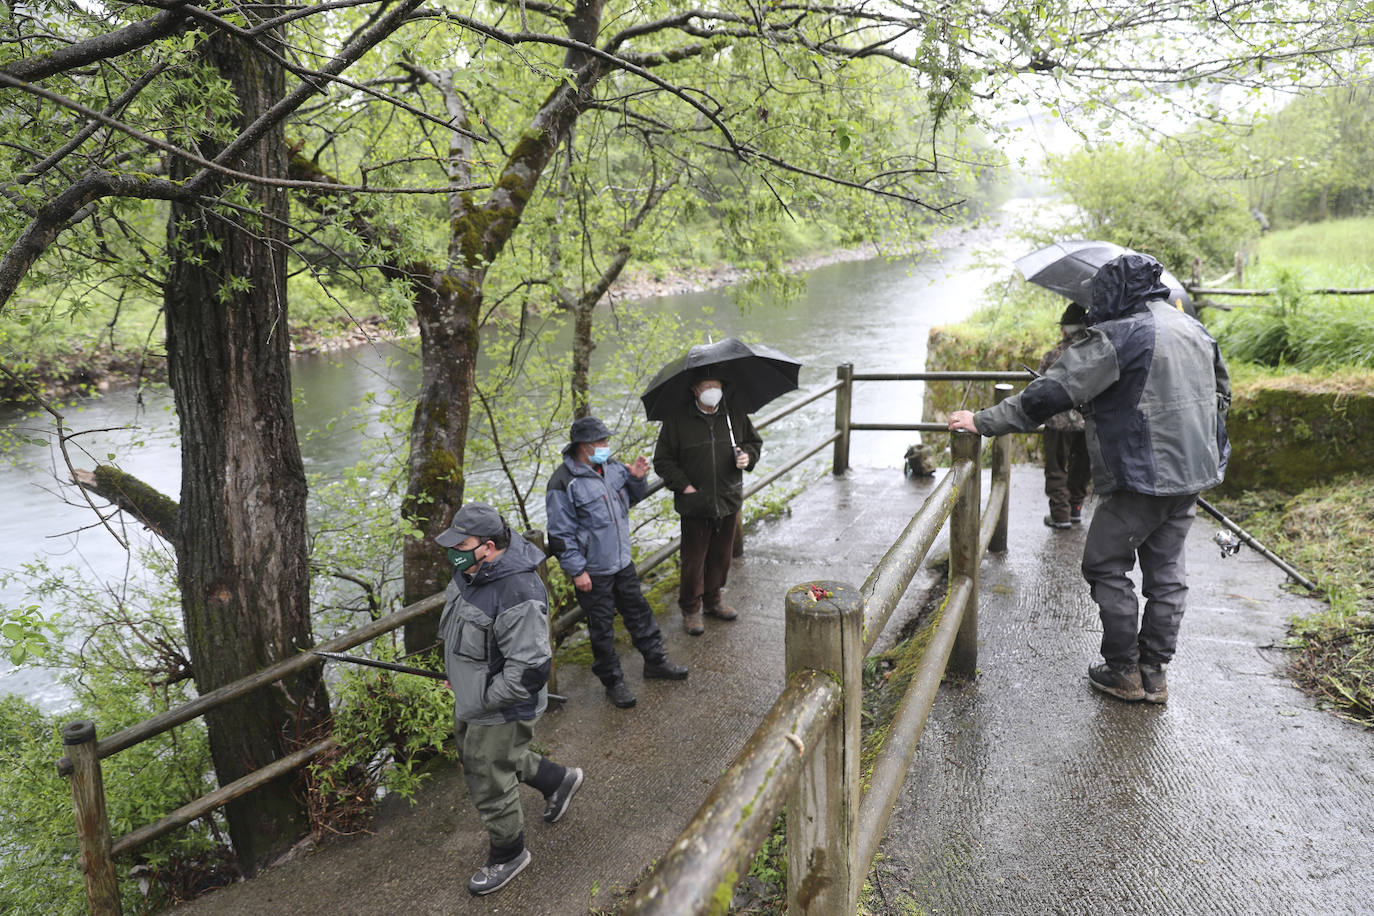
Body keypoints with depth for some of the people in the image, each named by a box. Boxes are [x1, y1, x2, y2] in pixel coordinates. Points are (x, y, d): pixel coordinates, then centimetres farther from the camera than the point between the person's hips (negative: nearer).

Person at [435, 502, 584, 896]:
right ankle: (559, 779, 49)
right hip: (470, 700, 10)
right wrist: (456, 672, 13)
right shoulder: (471, 569, -5)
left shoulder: (518, 596, -35)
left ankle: (508, 855, 38)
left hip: (500, 710, -10)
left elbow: (529, 670, -32)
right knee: (473, 756, 30)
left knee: (489, 784, 9)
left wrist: (482, 701, -23)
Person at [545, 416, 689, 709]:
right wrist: (577, 570, -16)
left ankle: (655, 660, 38)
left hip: (623, 562, 7)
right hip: (593, 572, -7)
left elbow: (631, 499, 16)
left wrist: (636, 478, -5)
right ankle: (613, 681, 24)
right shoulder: (564, 483, -21)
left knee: (638, 610, 20)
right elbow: (560, 534, -17)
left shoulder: (612, 466, 0)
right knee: (602, 627, 8)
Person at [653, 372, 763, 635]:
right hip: (695, 504, -4)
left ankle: (713, 600, 37)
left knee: (721, 555, 16)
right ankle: (690, 609, 21)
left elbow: (755, 442, 16)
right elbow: (663, 459, -4)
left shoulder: (735, 415, 2)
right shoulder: (677, 419, -8)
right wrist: (683, 485, -13)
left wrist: (748, 456, -6)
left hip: (729, 502, 4)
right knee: (694, 559, 4)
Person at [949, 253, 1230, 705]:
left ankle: (1124, 671, 11)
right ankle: (1155, 672, 21)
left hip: (1142, 476, -8)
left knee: (1105, 565, 6)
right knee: (1166, 571, 14)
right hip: (1192, 472, 8)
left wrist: (983, 421, -14)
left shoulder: (1118, 337, -15)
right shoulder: (1196, 330, 12)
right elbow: (1221, 392, 23)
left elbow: (1049, 394, -19)